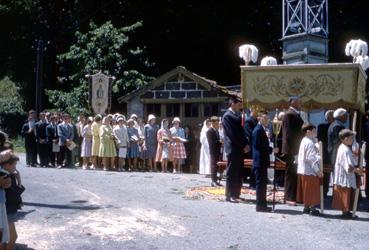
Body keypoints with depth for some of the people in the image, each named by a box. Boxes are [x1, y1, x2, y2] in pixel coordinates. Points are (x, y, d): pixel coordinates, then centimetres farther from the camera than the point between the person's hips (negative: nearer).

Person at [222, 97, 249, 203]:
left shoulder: (237, 115, 17)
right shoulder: (227, 116, -9)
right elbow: (233, 134, -14)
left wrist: (245, 145, 3)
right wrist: (244, 145, -13)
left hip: (240, 148, 8)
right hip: (233, 148, -8)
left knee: (238, 173, 9)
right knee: (231, 173, -4)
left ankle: (236, 194, 15)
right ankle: (229, 195, 1)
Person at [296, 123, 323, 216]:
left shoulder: (304, 141, 11)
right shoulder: (309, 143, -19)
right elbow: (311, 158, -22)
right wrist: (318, 170, -17)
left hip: (303, 170, 10)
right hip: (310, 171, -10)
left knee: (306, 190, 15)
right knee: (312, 190, -1)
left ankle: (306, 207, 22)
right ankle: (312, 208, 5)